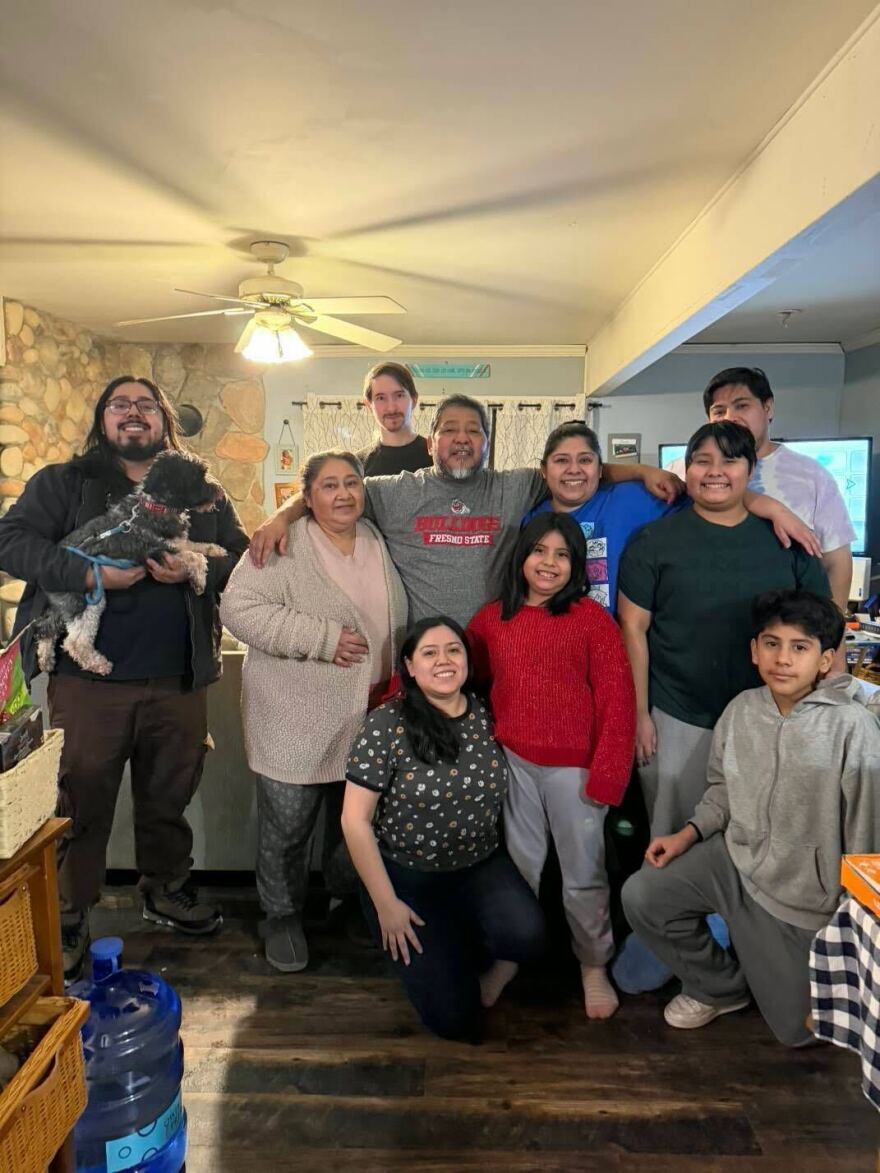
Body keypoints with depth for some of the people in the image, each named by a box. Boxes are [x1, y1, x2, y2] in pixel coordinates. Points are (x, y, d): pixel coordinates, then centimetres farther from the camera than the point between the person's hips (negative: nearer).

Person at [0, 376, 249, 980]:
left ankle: (167, 889, 40)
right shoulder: (62, 483, 5)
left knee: (169, 798, 17)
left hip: (178, 680, 3)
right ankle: (70, 918, 27)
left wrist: (195, 571, -13)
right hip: (87, 678, -2)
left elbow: (240, 557, 8)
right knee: (81, 802, 8)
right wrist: (92, 573, -19)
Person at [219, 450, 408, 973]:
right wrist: (323, 637, -25)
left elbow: (397, 624, 18)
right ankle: (283, 918, 33)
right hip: (296, 724, -5)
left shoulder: (379, 545, 6)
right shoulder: (285, 548, -13)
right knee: (287, 828, 9)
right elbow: (239, 607, -23)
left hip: (368, 722, 6)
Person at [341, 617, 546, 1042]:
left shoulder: (486, 717, -4)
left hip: (480, 867, 3)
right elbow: (355, 821, -13)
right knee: (454, 1017, -7)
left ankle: (488, 977, 9)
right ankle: (445, 956, 26)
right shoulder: (386, 726, -17)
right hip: (408, 878, -3)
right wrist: (386, 904, -12)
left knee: (526, 935, -26)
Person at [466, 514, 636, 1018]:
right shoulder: (491, 618, 3)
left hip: (575, 767, -3)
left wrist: (607, 773, -13)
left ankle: (594, 967, 34)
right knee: (519, 866, 17)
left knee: (583, 874, 12)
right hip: (514, 763, 3)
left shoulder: (592, 618, -8)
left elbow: (617, 700, -10)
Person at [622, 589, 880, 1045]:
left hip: (804, 897, -4)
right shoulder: (741, 709, -7)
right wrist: (688, 833, -5)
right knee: (641, 897, -8)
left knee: (800, 1028, 8)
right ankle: (720, 986, 18)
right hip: (736, 858, 4)